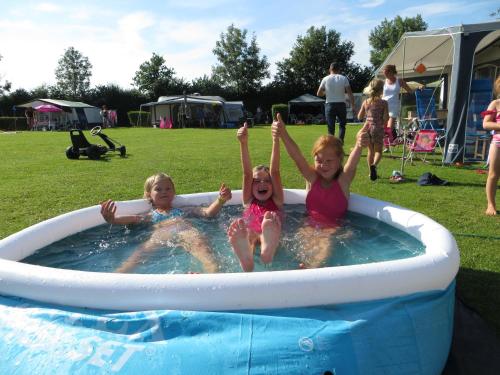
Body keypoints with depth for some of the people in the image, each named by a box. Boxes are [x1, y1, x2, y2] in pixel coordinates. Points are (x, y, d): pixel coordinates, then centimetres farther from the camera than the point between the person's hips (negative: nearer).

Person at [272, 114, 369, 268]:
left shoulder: (343, 180, -1)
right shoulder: (312, 178, 3)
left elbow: (352, 164, -24)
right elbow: (296, 156, -13)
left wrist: (359, 146, -47)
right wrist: (283, 134, -30)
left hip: (333, 228, -2)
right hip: (310, 225, 3)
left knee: (324, 244, -34)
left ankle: (311, 267, -55)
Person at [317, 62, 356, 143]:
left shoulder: (325, 79, 1)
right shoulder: (343, 78, 1)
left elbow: (319, 94, 6)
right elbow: (350, 93, -4)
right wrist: (353, 106, -2)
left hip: (330, 105, 0)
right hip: (341, 104, 0)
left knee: (331, 127, 4)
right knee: (342, 124, 14)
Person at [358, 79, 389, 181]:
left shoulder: (365, 102, 2)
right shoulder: (383, 103, -7)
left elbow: (359, 117, 7)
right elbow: (386, 118, -11)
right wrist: (382, 123, 9)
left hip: (368, 128, 4)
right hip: (378, 129, -3)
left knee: (370, 151, 16)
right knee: (378, 151, 6)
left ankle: (371, 172, 21)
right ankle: (374, 165, -23)